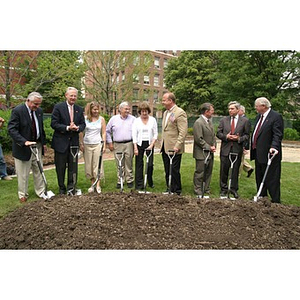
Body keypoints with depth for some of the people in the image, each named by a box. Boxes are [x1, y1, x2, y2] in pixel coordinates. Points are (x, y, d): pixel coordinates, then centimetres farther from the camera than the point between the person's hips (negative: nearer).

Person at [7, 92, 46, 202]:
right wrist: (24, 142, -30)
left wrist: (43, 142, 11)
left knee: (38, 170, 13)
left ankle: (41, 192, 25)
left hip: (37, 145, 6)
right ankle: (23, 194, 23)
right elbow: (11, 129, -19)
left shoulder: (39, 111, 4)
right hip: (23, 147, -6)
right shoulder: (17, 110, -15)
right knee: (23, 174, 6)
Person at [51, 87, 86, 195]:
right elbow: (54, 123, -11)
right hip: (61, 142, -3)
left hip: (74, 141, 4)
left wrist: (77, 128, -13)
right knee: (60, 167, 8)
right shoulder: (58, 107, -5)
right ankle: (62, 188, 25)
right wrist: (67, 128, -21)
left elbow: (83, 124, 9)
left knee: (73, 166, 9)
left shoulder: (79, 109, 8)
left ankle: (71, 187, 25)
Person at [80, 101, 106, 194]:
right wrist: (81, 143, 1)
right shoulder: (84, 118, 3)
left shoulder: (101, 119, 4)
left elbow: (104, 133, 6)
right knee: (88, 165, 3)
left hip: (98, 144, -1)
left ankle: (98, 185, 1)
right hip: (87, 144, 1)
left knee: (97, 164, -3)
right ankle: (92, 184, 13)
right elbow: (82, 132, 6)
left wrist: (104, 144, 0)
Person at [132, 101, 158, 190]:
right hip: (139, 144, 0)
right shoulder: (136, 121, 2)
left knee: (150, 164, 2)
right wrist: (135, 147, -9)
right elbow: (134, 135, -2)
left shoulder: (153, 120, 4)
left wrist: (152, 145, -9)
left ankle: (150, 182, 23)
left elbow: (155, 134, 3)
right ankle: (139, 185, 9)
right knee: (139, 164, 1)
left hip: (149, 144, 1)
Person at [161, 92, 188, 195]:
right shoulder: (165, 113, 17)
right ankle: (169, 189, 27)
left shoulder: (180, 113, -11)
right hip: (165, 148, 8)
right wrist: (162, 145, 16)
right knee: (167, 171, 14)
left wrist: (177, 146, -22)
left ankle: (176, 192, 14)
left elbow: (183, 132, -17)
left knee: (174, 171, 0)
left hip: (174, 148, -8)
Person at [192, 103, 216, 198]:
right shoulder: (198, 122, -15)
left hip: (210, 153, 9)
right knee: (200, 173, 1)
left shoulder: (209, 121, 13)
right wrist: (209, 147, -15)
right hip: (202, 153, -9)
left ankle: (206, 189, 28)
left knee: (208, 172, 15)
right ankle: (198, 190, 15)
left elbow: (213, 135, 18)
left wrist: (214, 145, 2)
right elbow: (199, 139, -20)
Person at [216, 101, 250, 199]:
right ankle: (224, 189, 19)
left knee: (235, 170, 8)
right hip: (225, 149, 1)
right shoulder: (223, 120, 6)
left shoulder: (245, 121, 3)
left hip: (237, 149, -1)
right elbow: (218, 133, 4)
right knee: (224, 170, 6)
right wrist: (226, 137, -13)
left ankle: (234, 189, 23)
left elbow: (247, 135, 3)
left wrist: (239, 139, -15)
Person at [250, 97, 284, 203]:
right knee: (259, 178, 19)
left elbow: (278, 135, -19)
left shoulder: (276, 116, -12)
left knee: (271, 179, -1)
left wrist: (274, 146, -33)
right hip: (258, 154, 9)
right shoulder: (259, 116, 14)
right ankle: (261, 197, 34)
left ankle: (275, 201, 11)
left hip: (269, 154, -9)